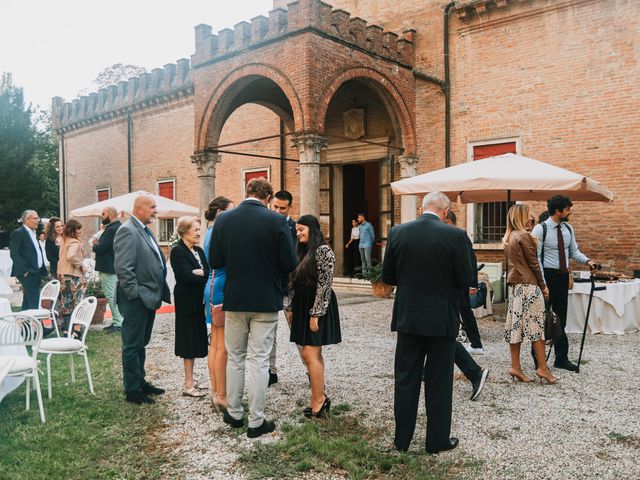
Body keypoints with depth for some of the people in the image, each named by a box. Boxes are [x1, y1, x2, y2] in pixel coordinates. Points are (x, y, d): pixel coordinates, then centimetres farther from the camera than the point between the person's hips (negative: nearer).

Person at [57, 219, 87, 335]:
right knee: (76, 304, -4)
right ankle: (73, 331, -3)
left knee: (66, 304, 14)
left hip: (63, 275, 9)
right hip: (73, 276, -9)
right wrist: (81, 265, -19)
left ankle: (66, 328, 20)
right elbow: (71, 256, -31)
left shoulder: (64, 242, 13)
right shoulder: (75, 243, -15)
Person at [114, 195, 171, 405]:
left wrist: (157, 293, 15)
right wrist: (136, 294, -20)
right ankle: (132, 390, 12)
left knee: (141, 343, 19)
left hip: (149, 298, 9)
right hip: (136, 300, -9)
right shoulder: (128, 231, -15)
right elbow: (123, 268, -22)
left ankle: (140, 382, 31)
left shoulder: (145, 230, 15)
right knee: (132, 346, 2)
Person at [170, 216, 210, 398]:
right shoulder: (177, 251, -11)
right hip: (187, 303, -8)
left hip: (199, 302, 8)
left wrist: (198, 273, -14)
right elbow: (188, 276, -21)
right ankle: (189, 385, 6)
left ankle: (189, 380, 22)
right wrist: (204, 275, -8)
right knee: (190, 342, -2)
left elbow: (208, 272, 4)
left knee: (196, 341, 12)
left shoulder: (199, 251, 13)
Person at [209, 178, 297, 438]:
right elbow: (289, 263, -11)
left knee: (235, 358, 17)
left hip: (234, 300, 2)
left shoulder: (223, 220, -4)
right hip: (265, 301, -2)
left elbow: (214, 261, -1)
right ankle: (256, 421, 13)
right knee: (259, 361, 6)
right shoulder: (277, 221, -12)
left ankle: (234, 413, 28)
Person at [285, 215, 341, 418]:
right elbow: (294, 283, 15)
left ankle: (320, 400, 1)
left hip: (317, 309, -8)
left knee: (310, 354, -9)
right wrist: (290, 308, 12)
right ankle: (318, 400, 16)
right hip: (302, 307, 8)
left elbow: (324, 285, -16)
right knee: (312, 355, 10)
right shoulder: (303, 252, 14)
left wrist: (315, 314, -17)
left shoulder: (323, 251, -11)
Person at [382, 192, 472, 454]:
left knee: (406, 379, 13)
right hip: (442, 318, -2)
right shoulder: (455, 235, -13)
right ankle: (437, 440, 22)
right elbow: (465, 280, -8)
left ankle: (402, 439, 23)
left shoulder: (398, 232, -4)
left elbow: (387, 276, 2)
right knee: (439, 383, 11)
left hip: (407, 317, 2)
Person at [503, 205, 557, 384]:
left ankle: (515, 366, 9)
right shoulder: (524, 236, -11)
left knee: (516, 324, 7)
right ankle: (542, 368, 3)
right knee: (536, 324, -2)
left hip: (514, 285, 8)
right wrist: (543, 286, -3)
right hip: (528, 284, -8)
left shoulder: (508, 238, 13)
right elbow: (533, 263, -9)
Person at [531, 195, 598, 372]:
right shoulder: (540, 229, -11)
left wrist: (587, 260, -3)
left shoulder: (568, 228, 9)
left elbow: (574, 251, 17)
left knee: (561, 319, 12)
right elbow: (536, 257, -13)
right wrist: (542, 283, -18)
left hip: (563, 276, 7)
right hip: (547, 276, -7)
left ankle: (561, 358, 21)